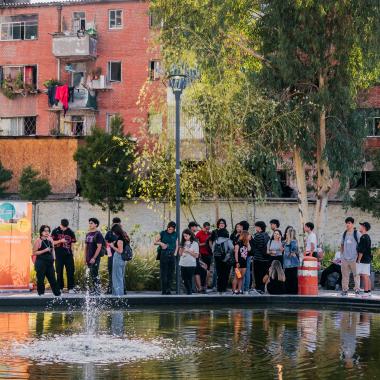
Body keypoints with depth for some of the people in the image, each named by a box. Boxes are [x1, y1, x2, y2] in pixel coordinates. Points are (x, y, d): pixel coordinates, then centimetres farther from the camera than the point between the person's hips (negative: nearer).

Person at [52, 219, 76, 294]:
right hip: (59, 254, -1)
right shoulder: (55, 231, 1)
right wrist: (60, 241, -14)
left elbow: (72, 243, 9)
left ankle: (71, 288, 4)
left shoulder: (70, 232, 4)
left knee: (70, 271, -2)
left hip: (68, 254, 1)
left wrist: (72, 253, 4)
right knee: (59, 272, 4)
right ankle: (60, 288, 13)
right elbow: (52, 242, 1)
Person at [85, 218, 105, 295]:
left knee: (95, 274, -9)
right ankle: (93, 290, 15)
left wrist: (94, 258, -18)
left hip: (95, 258, -7)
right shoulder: (88, 234, 14)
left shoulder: (98, 234, -8)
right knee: (91, 275, 10)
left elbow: (99, 247, -13)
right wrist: (85, 257, 12)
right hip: (89, 259, 7)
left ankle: (97, 291, -5)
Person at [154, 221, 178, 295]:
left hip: (172, 255, 3)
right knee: (163, 273, -4)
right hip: (164, 255, -3)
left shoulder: (175, 235, 9)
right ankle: (163, 290, -1)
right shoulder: (163, 233, 1)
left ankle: (169, 289, 8)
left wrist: (175, 253, 2)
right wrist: (160, 243, -15)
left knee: (170, 273, 3)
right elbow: (155, 242, 5)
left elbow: (176, 245, 15)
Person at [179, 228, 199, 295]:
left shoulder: (194, 243, -1)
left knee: (189, 279, -4)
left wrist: (189, 251, -14)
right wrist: (181, 249, -7)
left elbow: (196, 255, -4)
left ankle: (189, 292, 4)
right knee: (184, 279, 4)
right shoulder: (183, 243, 12)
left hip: (191, 264, -4)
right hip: (183, 264, 4)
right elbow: (180, 254, 13)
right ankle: (188, 291, 17)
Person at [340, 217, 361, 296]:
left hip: (354, 258, -5)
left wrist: (358, 255, -9)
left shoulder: (357, 233, -3)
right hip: (345, 258, 5)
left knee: (356, 274, -3)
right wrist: (341, 254, 13)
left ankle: (357, 289, 2)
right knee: (345, 274, 7)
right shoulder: (344, 233, 12)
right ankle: (345, 289, 12)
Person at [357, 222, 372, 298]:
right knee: (367, 276, 11)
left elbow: (361, 250, -18)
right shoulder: (367, 237, 17)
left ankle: (366, 292, -11)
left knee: (364, 276, -9)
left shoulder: (363, 237, -14)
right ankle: (369, 291, 14)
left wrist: (359, 260, -14)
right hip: (367, 259, 10)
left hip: (363, 260, -10)